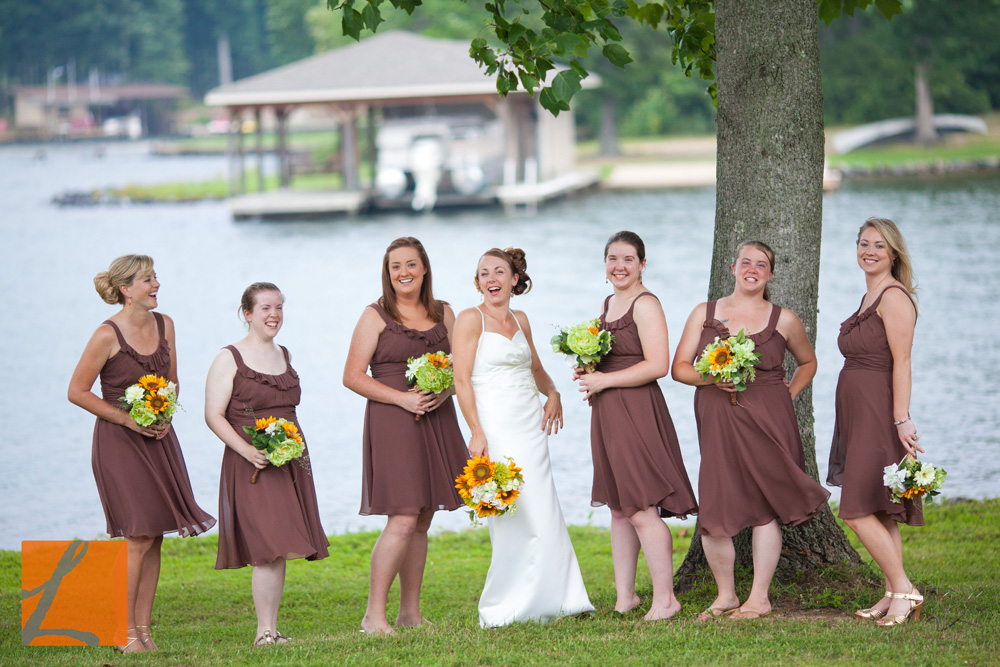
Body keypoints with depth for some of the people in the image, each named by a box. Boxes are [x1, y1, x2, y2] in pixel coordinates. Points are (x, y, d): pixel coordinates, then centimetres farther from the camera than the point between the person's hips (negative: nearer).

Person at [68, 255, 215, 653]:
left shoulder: (164, 325, 5)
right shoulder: (107, 336, -14)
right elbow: (77, 391, -10)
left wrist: (164, 417, -2)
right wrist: (128, 420, -13)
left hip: (157, 438, 7)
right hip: (118, 440, -7)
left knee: (155, 536, 4)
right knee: (139, 536, -11)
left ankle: (144, 629, 10)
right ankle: (125, 634, -4)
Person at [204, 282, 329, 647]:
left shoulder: (284, 356, 16)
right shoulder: (229, 358, -4)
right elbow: (213, 415, -9)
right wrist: (247, 450, -19)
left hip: (290, 463, 6)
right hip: (251, 466, -6)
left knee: (280, 549, 4)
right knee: (269, 550, -13)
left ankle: (271, 629, 8)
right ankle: (265, 631, -10)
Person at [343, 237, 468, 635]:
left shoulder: (443, 314, 13)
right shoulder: (375, 316, -1)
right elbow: (352, 377, -5)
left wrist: (443, 392, -7)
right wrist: (403, 398, -14)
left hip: (436, 421, 5)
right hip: (392, 423, -5)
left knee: (421, 524, 8)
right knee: (403, 521, -15)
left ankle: (410, 612, 15)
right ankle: (374, 614, -10)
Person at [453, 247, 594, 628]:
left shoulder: (520, 320, 15)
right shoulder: (471, 319, -4)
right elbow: (461, 380, -10)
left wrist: (552, 393, 8)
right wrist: (476, 433, -18)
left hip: (531, 424, 6)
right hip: (496, 427, -6)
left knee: (543, 514, 5)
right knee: (517, 517, -8)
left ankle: (547, 600, 14)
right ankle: (501, 610, 1)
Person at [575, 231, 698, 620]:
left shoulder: (645, 304, -10)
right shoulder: (609, 304, 17)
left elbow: (657, 365, -20)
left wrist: (604, 380, -15)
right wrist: (588, 373, 9)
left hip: (637, 412, -9)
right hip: (607, 414, 9)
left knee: (642, 510, -11)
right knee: (619, 510, 11)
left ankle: (664, 599, -6)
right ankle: (624, 596, 16)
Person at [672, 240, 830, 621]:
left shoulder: (784, 320, 8)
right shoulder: (705, 313, 10)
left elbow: (807, 362, 24)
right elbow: (680, 367, 7)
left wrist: (789, 394, 9)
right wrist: (711, 378, -11)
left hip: (767, 419, -1)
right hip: (717, 420, 1)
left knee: (764, 506, -1)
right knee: (714, 511, -5)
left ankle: (759, 597, 8)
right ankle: (725, 595, 12)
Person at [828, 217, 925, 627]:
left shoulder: (894, 296, -12)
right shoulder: (870, 297, 18)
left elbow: (901, 362, -18)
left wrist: (902, 419, -23)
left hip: (879, 413, -10)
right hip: (859, 414, 10)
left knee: (857, 510, -13)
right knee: (881, 513, 9)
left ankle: (903, 589, -9)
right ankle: (893, 596, 12)